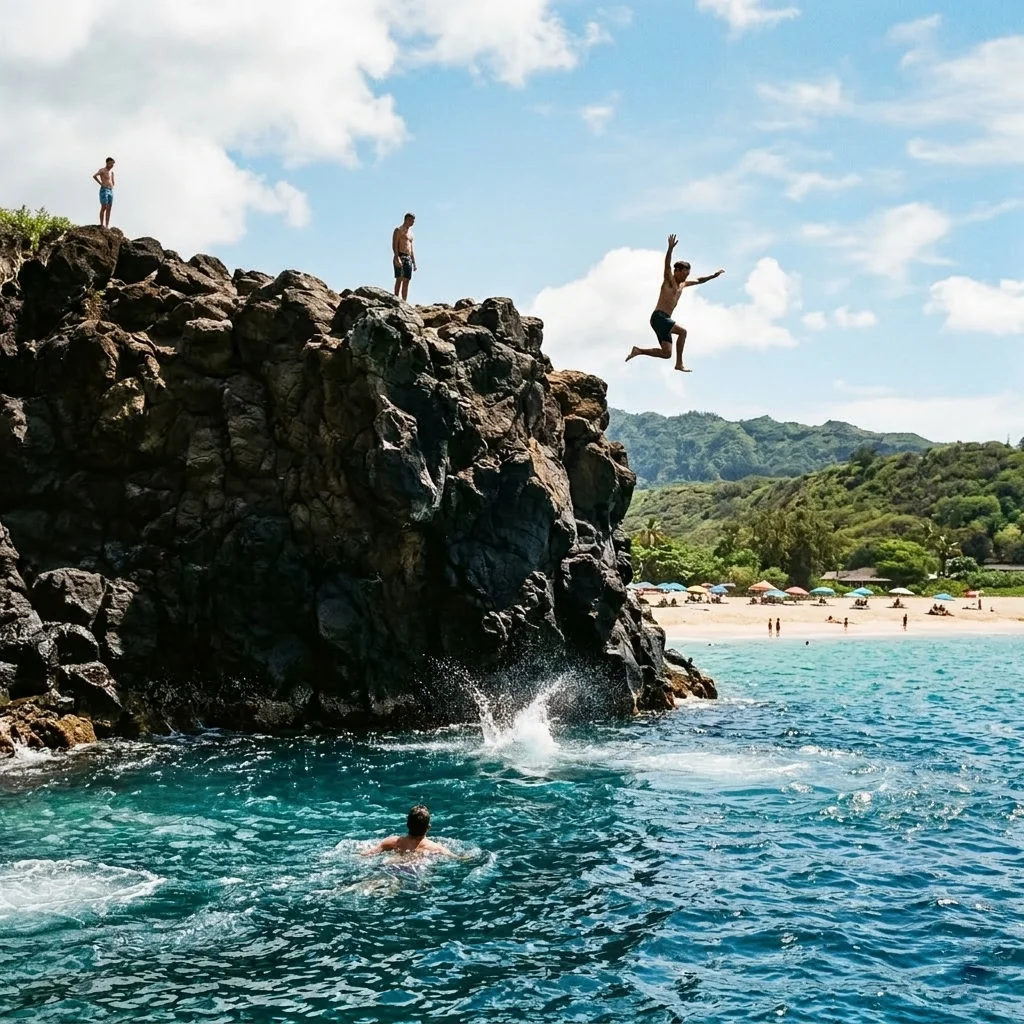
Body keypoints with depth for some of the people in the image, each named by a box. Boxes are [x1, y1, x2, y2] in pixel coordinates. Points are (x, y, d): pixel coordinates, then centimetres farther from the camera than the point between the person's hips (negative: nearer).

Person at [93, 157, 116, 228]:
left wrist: (112, 187, 14)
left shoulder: (111, 172, 19)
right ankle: (102, 225, -10)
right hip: (104, 190, -7)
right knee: (103, 208, -10)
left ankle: (107, 226, 3)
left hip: (111, 191, 7)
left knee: (109, 209, 3)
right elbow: (94, 176, -21)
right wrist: (101, 183, -15)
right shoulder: (102, 170, -5)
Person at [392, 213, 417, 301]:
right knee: (399, 279, -16)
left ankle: (404, 302, -1)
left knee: (406, 281, 1)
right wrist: (397, 258, -24)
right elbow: (394, 245, -11)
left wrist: (414, 262, 17)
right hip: (400, 257, -8)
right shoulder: (398, 230, -1)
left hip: (408, 258, 8)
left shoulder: (410, 232, 23)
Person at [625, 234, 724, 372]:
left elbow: (699, 281, 35)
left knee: (666, 354, -1)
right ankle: (679, 363, -20)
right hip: (658, 317, -8)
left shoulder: (682, 285, 21)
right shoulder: (669, 280, -1)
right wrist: (671, 248, -34)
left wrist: (713, 276, 30)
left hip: (665, 320, 8)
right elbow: (667, 265, -20)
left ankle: (638, 350, 9)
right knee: (682, 331, -23)